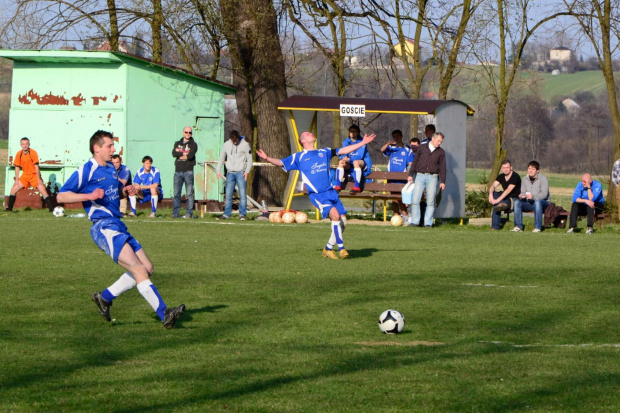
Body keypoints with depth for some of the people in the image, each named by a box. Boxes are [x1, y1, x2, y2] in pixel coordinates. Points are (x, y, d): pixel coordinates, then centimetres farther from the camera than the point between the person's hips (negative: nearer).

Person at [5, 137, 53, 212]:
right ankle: (9, 208, 12)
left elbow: (36, 166, -17)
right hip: (25, 175, 4)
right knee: (13, 190, 0)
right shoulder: (19, 154, -3)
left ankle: (51, 208, -13)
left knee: (43, 191, -15)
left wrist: (39, 179, -17)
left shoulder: (33, 153, -16)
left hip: (34, 175, -4)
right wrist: (16, 180, -1)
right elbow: (17, 167, 3)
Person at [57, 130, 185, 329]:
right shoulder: (86, 171, -6)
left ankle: (105, 297, 16)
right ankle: (164, 314, -23)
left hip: (118, 226, 9)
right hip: (104, 228, -9)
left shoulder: (111, 168, 19)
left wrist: (127, 190, 12)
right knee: (138, 269, -18)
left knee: (147, 268, 7)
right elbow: (61, 196, -8)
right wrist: (89, 195, -20)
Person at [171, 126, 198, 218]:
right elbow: (174, 153, -2)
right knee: (176, 193, 0)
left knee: (189, 194, -4)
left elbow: (190, 156, -11)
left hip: (188, 171, -3)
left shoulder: (193, 145, 6)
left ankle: (189, 213, -2)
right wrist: (184, 153, -8)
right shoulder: (177, 143, 17)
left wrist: (180, 154, 0)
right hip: (178, 171, 3)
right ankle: (175, 213, 2)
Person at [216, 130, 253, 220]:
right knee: (228, 195, 4)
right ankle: (226, 214, 9)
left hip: (241, 172, -3)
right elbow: (222, 158, 15)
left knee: (242, 194, -8)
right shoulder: (227, 144, 6)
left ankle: (242, 214, -5)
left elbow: (249, 159, -1)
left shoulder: (245, 145, -4)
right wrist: (218, 170, 7)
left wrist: (247, 171, -11)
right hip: (230, 172, 3)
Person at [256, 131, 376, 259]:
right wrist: (267, 158, -15)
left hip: (331, 191, 5)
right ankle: (341, 248, -17)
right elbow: (280, 162, 4)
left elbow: (344, 150, 24)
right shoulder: (299, 157, 8)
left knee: (342, 222, -4)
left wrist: (363, 143, 22)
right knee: (335, 214, -25)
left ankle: (328, 249, 14)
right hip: (316, 194, -5)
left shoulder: (324, 152, 20)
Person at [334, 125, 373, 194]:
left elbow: (360, 156, -21)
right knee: (341, 162, -26)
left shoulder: (361, 142, -10)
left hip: (363, 163, -4)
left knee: (356, 162, -39)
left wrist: (349, 159, -35)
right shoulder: (346, 142, 5)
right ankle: (338, 186, -29)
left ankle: (357, 187, -38)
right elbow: (342, 154, -2)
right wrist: (344, 158, -27)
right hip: (350, 165, 5)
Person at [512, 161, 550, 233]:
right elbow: (523, 192, 5)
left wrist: (533, 197, -38)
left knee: (537, 202, -39)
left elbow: (544, 194, -20)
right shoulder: (525, 180, 7)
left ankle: (537, 227, -37)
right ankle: (518, 226, -21)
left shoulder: (543, 179, -10)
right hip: (530, 203, 5)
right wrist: (521, 196, -22)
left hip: (543, 203, -5)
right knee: (517, 202, -20)